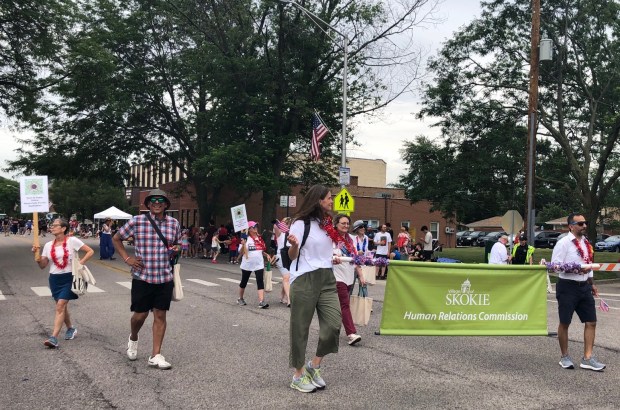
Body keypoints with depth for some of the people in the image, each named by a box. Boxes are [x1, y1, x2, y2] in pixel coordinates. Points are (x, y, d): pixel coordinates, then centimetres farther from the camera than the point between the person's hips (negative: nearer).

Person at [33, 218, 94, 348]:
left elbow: (90, 251, -7)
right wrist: (37, 255, -9)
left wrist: (80, 263, -14)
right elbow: (43, 266, 6)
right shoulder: (48, 245, 5)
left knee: (60, 305, -14)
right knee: (62, 306, 13)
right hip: (55, 279, 5)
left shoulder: (72, 241, -8)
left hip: (69, 278, -5)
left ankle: (54, 337, -16)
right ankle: (71, 329, 35)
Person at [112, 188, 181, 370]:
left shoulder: (174, 224, 3)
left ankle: (155, 355, 12)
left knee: (160, 315, 4)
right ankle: (133, 339, 38)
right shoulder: (137, 221, -5)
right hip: (142, 276, -2)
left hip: (165, 277, 2)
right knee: (140, 314, 5)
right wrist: (127, 258, -2)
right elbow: (116, 239, 8)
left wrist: (175, 250, -3)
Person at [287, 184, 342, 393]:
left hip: (327, 278, 7)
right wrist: (293, 244, -28)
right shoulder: (301, 223, -8)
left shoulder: (327, 224, 15)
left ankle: (315, 365, 17)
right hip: (305, 280, -6)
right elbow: (292, 256, -8)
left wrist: (333, 259, 12)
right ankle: (298, 375, 15)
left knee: (334, 323, -4)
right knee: (300, 328, 2)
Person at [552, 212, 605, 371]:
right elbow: (555, 265, -17)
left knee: (591, 322, 4)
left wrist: (592, 283, 16)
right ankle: (565, 357, 19)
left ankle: (587, 358, 12)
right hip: (568, 287, -7)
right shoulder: (563, 243, -12)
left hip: (584, 286, 7)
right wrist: (577, 269, -23)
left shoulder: (586, 242, 12)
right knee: (565, 323, 5)